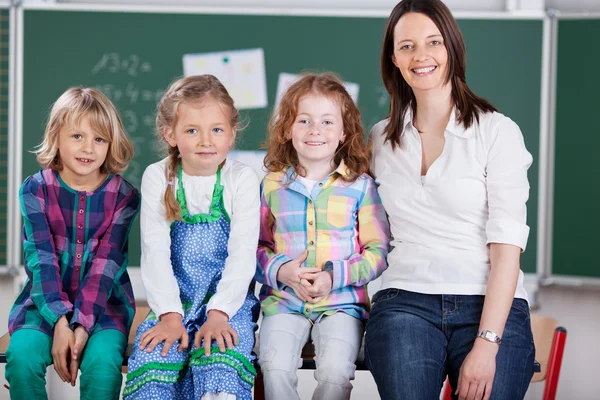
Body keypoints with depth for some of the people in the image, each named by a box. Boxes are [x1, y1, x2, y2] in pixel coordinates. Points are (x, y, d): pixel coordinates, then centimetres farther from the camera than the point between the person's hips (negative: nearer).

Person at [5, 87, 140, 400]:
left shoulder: (124, 195, -2)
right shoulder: (36, 190, -1)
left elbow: (107, 264, -9)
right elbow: (41, 259, -9)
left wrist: (82, 326, -21)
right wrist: (60, 322, -22)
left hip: (104, 304, -1)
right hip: (45, 303, 1)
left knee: (102, 362, -31)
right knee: (22, 356, -28)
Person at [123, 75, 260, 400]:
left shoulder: (242, 179, 0)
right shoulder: (157, 178, 3)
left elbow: (242, 254, -6)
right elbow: (155, 252, -3)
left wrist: (218, 313, -18)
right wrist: (170, 315, -14)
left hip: (228, 300, -1)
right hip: (173, 302, 1)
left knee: (222, 363, -30)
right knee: (152, 360, -25)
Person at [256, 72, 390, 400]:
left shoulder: (360, 186, 3)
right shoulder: (272, 185, 8)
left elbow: (378, 250, 1)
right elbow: (256, 246, 10)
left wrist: (334, 276, -12)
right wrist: (280, 271, -10)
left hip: (341, 302, -1)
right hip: (283, 301, 1)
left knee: (335, 373, -24)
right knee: (275, 368, -24)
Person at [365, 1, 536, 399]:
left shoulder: (498, 131, 2)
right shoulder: (381, 139, 15)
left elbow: (507, 245, -5)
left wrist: (486, 343, -14)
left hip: (492, 306, -2)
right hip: (405, 302, 2)